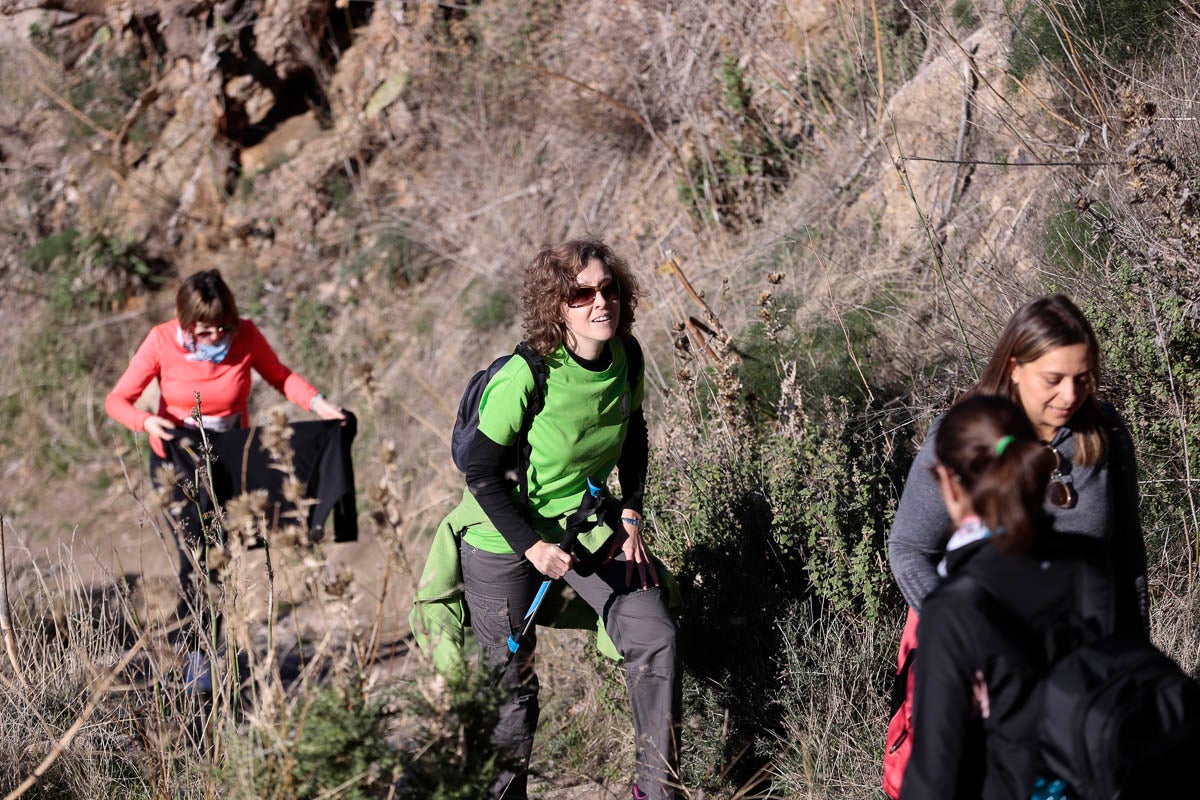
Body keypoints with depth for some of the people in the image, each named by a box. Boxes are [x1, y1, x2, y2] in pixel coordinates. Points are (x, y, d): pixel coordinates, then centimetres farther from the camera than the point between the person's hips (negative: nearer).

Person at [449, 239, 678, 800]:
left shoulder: (625, 358, -10)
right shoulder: (524, 377, -28)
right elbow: (482, 473, -20)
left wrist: (631, 515, 1)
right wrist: (532, 547, -24)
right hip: (504, 536, -5)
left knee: (654, 636, -6)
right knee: (511, 682, 4)